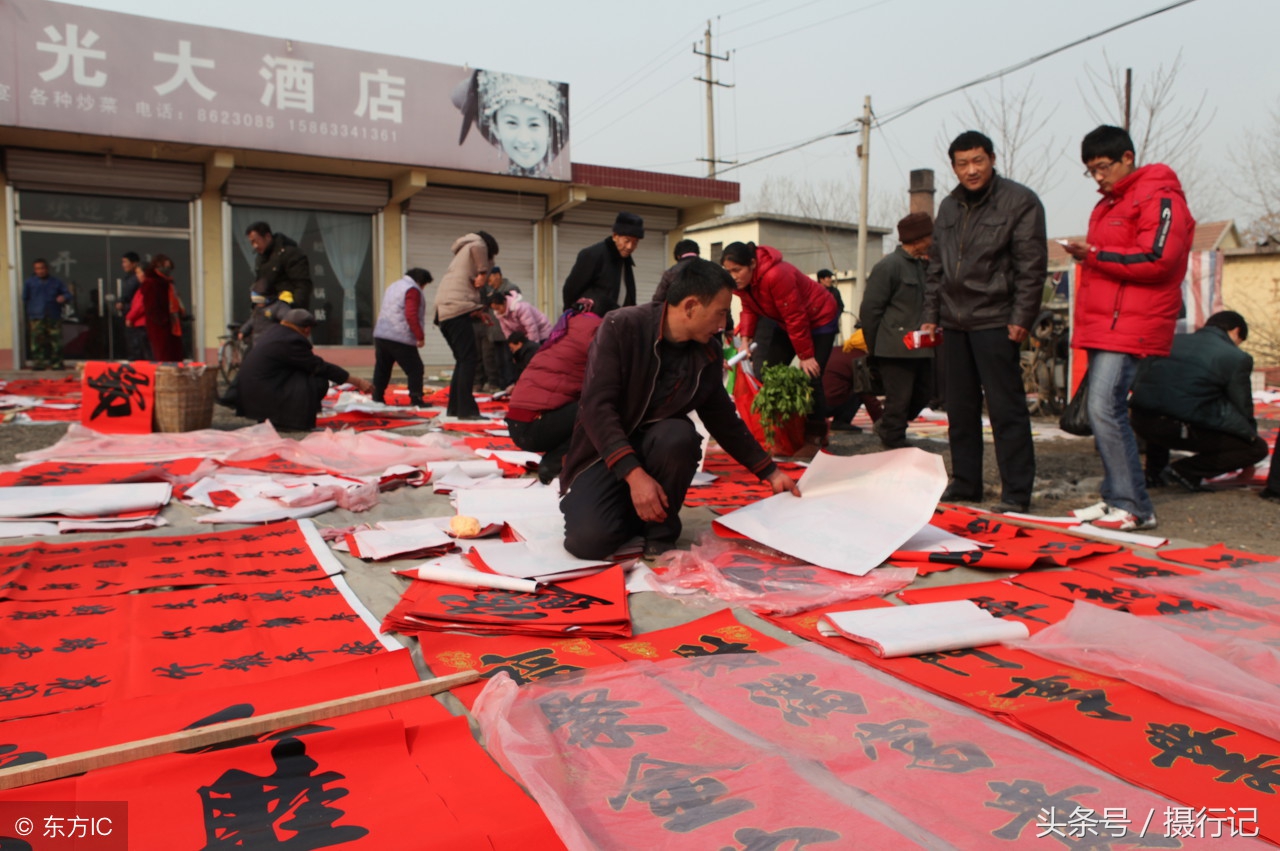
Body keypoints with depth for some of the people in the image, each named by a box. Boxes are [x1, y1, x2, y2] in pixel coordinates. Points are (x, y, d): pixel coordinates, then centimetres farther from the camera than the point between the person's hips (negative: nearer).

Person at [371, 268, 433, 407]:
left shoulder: (392, 286, 22)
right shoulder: (412, 290, -7)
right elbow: (411, 315, -18)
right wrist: (420, 336, -17)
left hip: (380, 335, 9)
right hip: (400, 338, -8)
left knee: (382, 369, 13)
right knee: (415, 369, -2)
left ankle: (377, 399, 16)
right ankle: (416, 400, -5)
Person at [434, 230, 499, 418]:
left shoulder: (462, 253, 33)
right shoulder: (477, 245, 7)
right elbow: (478, 246, -19)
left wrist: (477, 310, 15)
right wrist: (483, 272, -8)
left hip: (445, 311, 9)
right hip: (457, 309, -9)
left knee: (463, 360, 15)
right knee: (469, 358, -10)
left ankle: (454, 406, 16)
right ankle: (466, 409, -15)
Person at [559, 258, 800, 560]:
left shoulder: (708, 353, -1)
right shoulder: (622, 327, -19)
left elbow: (723, 419, 11)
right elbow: (597, 405, -25)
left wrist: (769, 471, 13)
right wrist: (634, 474, -34)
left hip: (659, 444, 4)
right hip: (605, 451, -3)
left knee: (679, 435, -33)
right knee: (588, 540, -27)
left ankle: (661, 527, -8)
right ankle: (642, 508, 7)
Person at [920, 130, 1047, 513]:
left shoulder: (1020, 201, -3)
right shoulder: (949, 207, 15)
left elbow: (1031, 267, -8)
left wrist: (1021, 319, -14)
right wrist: (930, 315, 11)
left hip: (995, 322, -6)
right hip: (954, 323, 6)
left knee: (1006, 408, -5)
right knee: (960, 408, 10)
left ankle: (1016, 493, 2)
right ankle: (965, 483, 21)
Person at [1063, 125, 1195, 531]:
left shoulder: (1160, 198, -6)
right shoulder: (1109, 204, 24)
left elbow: (1157, 259, -18)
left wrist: (1096, 255, -16)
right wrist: (1086, 255, 11)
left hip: (1130, 326, -10)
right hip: (1102, 324, 10)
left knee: (1105, 409, -15)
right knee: (1103, 411, 8)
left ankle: (1134, 507, -8)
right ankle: (1115, 498, 16)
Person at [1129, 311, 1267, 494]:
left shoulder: (1172, 340, 19)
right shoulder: (1237, 358, 6)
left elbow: (1137, 382, 25)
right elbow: (1242, 412, 13)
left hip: (1141, 423, 6)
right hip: (1184, 429, -5)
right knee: (1258, 448, 13)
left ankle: (1156, 469, 29)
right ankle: (1186, 471, 1)